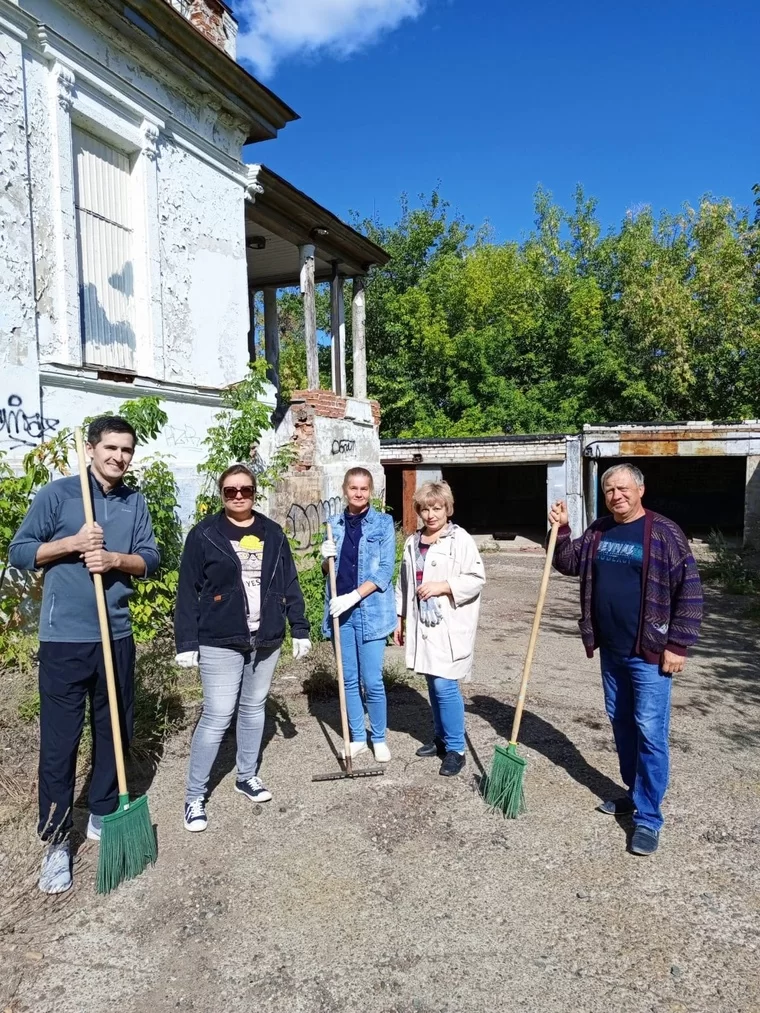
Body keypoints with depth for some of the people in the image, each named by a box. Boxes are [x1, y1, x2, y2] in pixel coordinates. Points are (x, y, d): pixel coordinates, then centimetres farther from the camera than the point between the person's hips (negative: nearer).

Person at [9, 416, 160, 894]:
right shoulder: (57, 493, -5)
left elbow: (150, 558, 4)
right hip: (64, 639, -4)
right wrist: (73, 543, -19)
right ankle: (57, 841, 18)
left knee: (115, 731, 15)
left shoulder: (136, 502, 6)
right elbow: (19, 552, -4)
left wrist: (115, 559, -15)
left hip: (117, 636, 4)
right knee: (60, 741, 3)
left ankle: (104, 815, 34)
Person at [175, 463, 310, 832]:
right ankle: (194, 796, 11)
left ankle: (247, 776, 34)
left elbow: (289, 585, 8)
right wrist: (186, 642, -10)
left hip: (266, 639, 5)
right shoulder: (204, 534, -6)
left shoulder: (273, 534, 6)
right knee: (217, 716, -4)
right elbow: (188, 592, -6)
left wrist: (300, 629, 5)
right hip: (220, 642, -4)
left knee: (254, 709, 16)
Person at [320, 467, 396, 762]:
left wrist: (353, 597, -16)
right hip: (340, 611, 4)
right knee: (349, 680, 12)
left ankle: (379, 739, 20)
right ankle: (357, 737, 27)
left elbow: (385, 570, -9)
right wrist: (326, 558, -7)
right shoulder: (335, 524, 8)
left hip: (371, 611, -4)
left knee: (372, 681, 1)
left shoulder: (383, 523, -3)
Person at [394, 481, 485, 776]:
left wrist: (442, 586, -20)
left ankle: (455, 749, 6)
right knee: (433, 684, 16)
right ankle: (441, 737, 32)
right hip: (423, 626, 6)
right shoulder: (412, 543, 11)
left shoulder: (460, 539, -9)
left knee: (445, 686, -8)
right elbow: (404, 584, 17)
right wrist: (399, 619, 16)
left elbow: (476, 579, -12)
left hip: (450, 626, -6)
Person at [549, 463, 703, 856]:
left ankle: (648, 817, 9)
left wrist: (677, 645, -13)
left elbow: (689, 592, -10)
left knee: (650, 733, -2)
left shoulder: (664, 532, -11)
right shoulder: (598, 531, 6)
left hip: (650, 653, -6)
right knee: (621, 724, 17)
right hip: (610, 650, 6)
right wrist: (560, 530, 1)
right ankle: (635, 793, 34)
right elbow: (569, 563, 18)